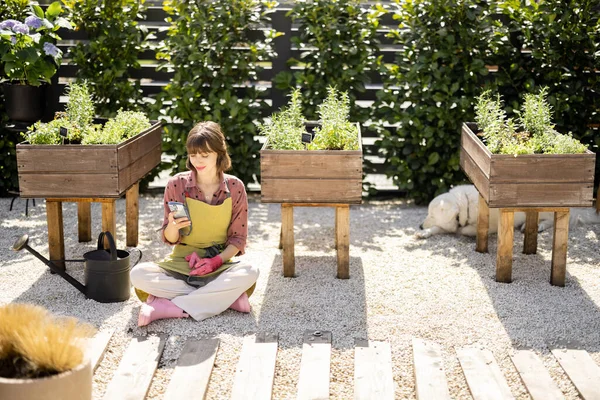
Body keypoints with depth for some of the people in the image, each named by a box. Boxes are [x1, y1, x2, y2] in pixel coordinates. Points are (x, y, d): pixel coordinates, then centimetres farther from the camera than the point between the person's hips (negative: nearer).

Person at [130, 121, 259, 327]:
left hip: (219, 265, 0)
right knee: (139, 274, -27)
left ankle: (168, 307, -28)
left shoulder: (234, 187, -4)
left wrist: (216, 261, -18)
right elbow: (170, 239, -1)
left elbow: (238, 238, 0)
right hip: (180, 263, 1)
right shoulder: (177, 184, -5)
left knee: (249, 273, -33)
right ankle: (226, 298, -24)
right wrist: (173, 227, -24)